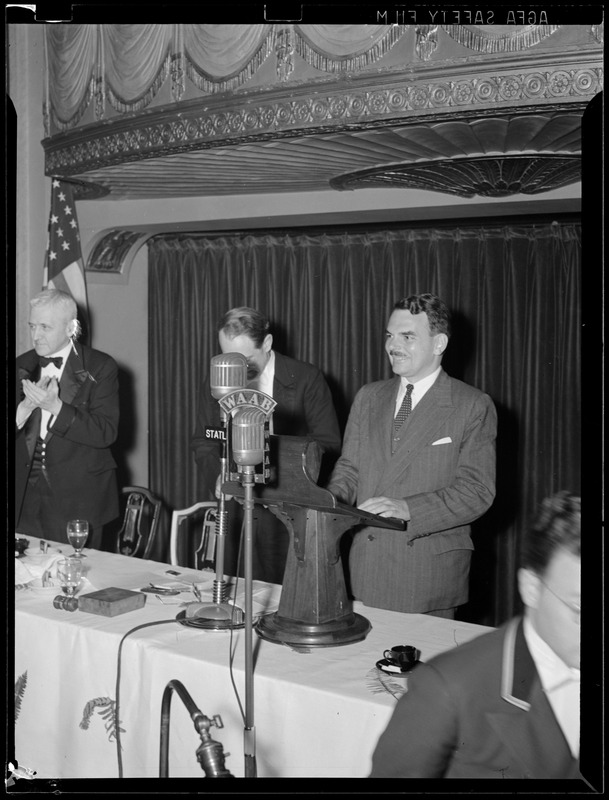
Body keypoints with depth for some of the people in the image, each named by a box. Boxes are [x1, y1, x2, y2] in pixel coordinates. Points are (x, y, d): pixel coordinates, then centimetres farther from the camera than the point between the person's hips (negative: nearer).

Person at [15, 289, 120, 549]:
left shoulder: (100, 367, -5)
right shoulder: (22, 366, 10)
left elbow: (106, 433, -13)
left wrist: (56, 407, -22)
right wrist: (26, 406, -15)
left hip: (76, 497, -4)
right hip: (26, 495, 4)